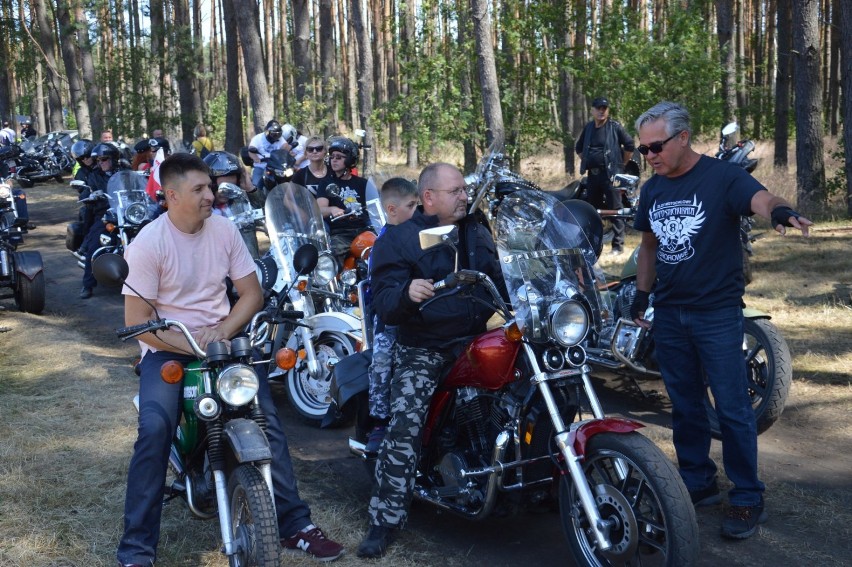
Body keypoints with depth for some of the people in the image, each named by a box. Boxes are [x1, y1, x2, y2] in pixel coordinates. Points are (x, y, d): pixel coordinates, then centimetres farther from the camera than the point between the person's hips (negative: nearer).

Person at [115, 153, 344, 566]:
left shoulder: (224, 229, 1)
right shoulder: (148, 243, -12)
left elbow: (252, 293, 5)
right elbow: (137, 321, -13)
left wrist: (221, 331, -12)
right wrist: (192, 347, -22)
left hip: (222, 339, 4)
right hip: (168, 347, -3)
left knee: (267, 418, -11)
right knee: (154, 431, -25)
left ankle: (295, 526, 1)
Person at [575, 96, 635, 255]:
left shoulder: (615, 127, -5)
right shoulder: (588, 128, 12)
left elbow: (629, 145, -7)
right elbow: (578, 147, 25)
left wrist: (621, 164, -3)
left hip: (610, 174, -6)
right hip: (592, 174, 6)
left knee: (615, 209, -7)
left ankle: (618, 245, -6)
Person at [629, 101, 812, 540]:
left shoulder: (722, 177, -10)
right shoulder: (652, 190, 9)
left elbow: (760, 198, -30)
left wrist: (780, 210, -52)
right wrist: (641, 294, 17)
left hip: (717, 311, -6)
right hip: (668, 313, 6)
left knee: (732, 409, -2)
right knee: (685, 406, 14)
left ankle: (747, 499, 9)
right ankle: (698, 484, 27)